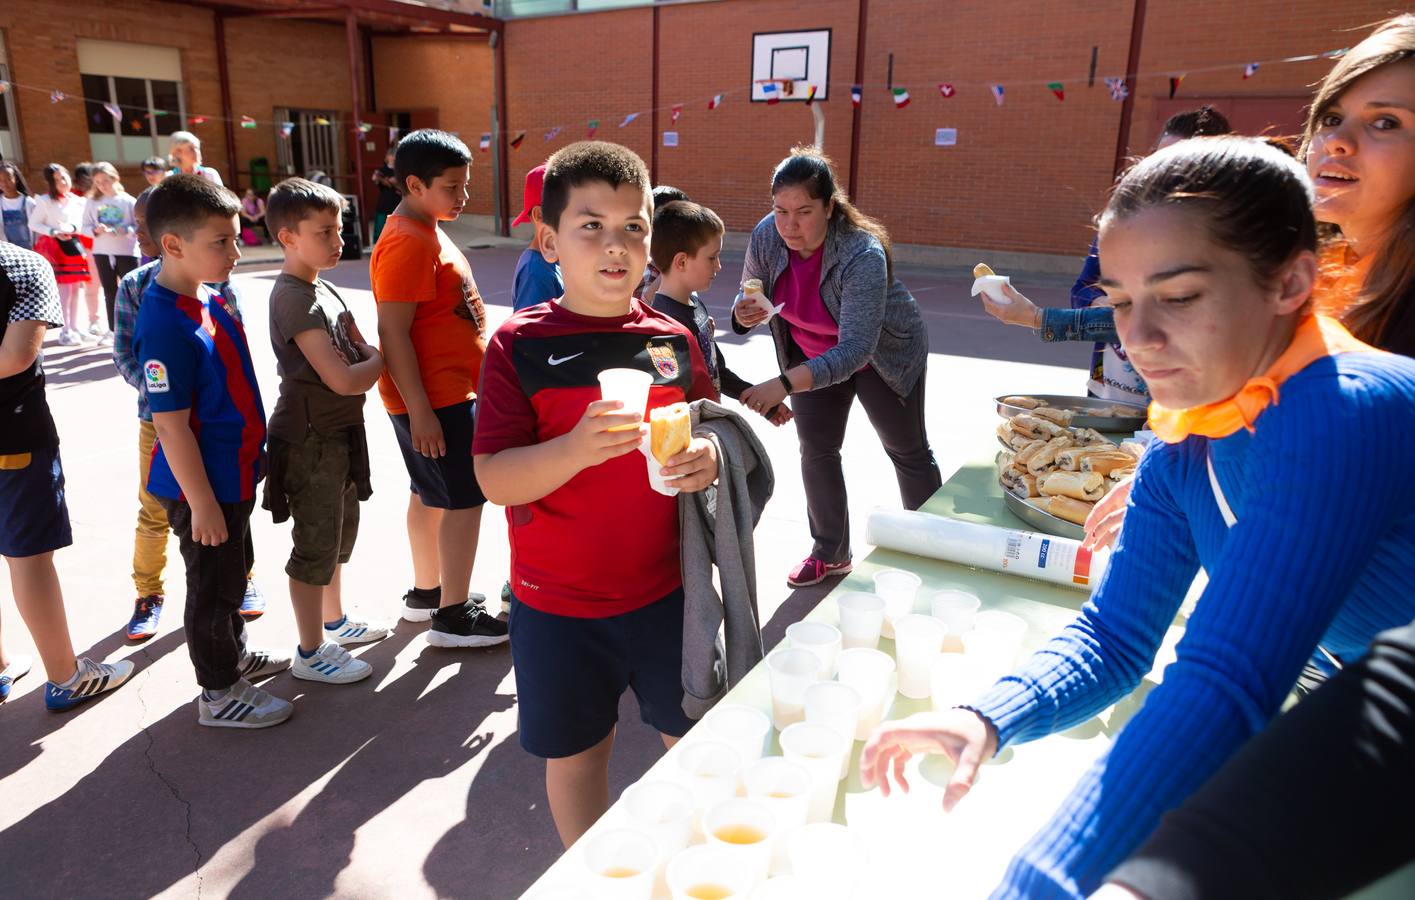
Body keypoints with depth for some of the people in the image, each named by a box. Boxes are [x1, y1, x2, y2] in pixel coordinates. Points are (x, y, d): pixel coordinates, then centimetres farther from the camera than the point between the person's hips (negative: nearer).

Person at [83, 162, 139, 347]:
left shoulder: (127, 200, -4)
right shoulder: (92, 202, 5)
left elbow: (139, 225, -5)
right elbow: (85, 227, 5)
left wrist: (125, 230, -23)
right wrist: (96, 230, -15)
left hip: (127, 252, -3)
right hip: (102, 253, 4)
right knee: (109, 292, 10)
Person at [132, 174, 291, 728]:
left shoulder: (207, 297, 2)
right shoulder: (165, 324, -26)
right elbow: (171, 426, -24)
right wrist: (202, 504, -20)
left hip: (233, 474, 9)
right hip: (203, 485, -9)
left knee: (232, 573, 24)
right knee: (213, 587, 7)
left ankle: (234, 657, 44)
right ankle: (219, 694, 25)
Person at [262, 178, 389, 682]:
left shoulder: (321, 290, 10)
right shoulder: (295, 299, -21)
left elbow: (359, 351, 11)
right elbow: (343, 379, -26)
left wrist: (375, 355, -10)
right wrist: (388, 358, -10)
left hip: (337, 433, 10)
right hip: (310, 438, -10)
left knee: (341, 532, 22)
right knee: (316, 546, 2)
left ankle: (334, 622, 40)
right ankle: (310, 652, 17)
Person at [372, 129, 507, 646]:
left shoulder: (427, 232, 13)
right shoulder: (406, 244, -19)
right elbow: (393, 333, -23)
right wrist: (419, 410, -23)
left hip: (450, 391, 10)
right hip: (434, 399, -10)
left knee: (429, 495, 18)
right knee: (463, 500, -3)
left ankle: (426, 593, 32)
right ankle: (453, 617, 8)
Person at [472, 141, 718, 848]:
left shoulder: (674, 340, 1)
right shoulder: (520, 344, -10)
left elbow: (708, 432, 13)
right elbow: (493, 478, -15)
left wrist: (709, 459, -11)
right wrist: (578, 449, -32)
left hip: (667, 589, 3)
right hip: (558, 604, -2)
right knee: (576, 753, 16)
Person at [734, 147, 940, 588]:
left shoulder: (863, 255, -39)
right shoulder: (766, 237, -23)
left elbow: (856, 349, -46)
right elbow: (750, 297, -7)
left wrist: (786, 384, -58)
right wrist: (744, 314, -33)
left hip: (885, 354, -4)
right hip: (813, 351, 5)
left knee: (907, 450, 10)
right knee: (816, 449, 4)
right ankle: (831, 554, 21)